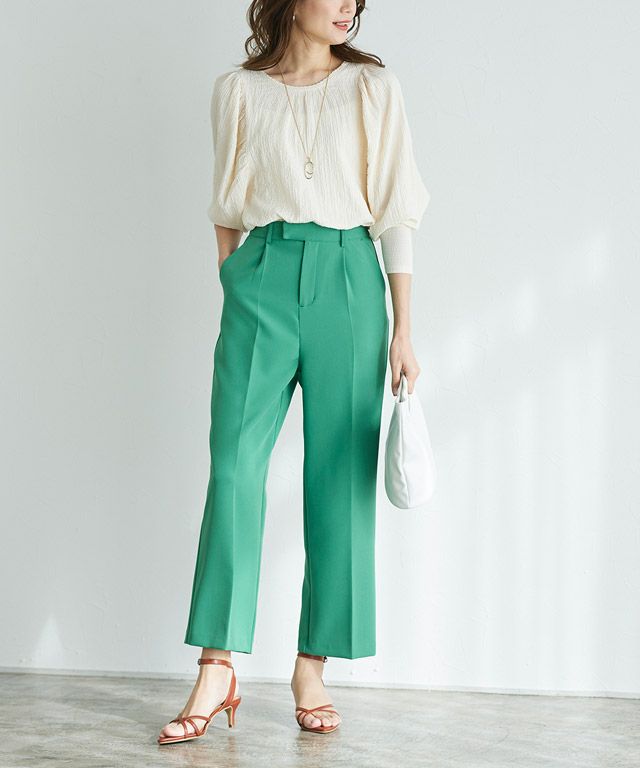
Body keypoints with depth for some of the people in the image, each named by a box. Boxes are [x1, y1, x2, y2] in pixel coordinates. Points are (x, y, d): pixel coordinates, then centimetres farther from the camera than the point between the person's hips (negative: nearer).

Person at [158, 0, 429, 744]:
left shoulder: (373, 87, 7)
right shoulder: (237, 91, 10)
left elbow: (395, 213, 5)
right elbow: (227, 210, 14)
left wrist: (403, 330, 0)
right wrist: (234, 295, 7)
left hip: (348, 279, 0)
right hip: (262, 276, 0)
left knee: (339, 475, -1)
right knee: (235, 463, -9)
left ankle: (312, 669, 8)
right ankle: (218, 670, -6)